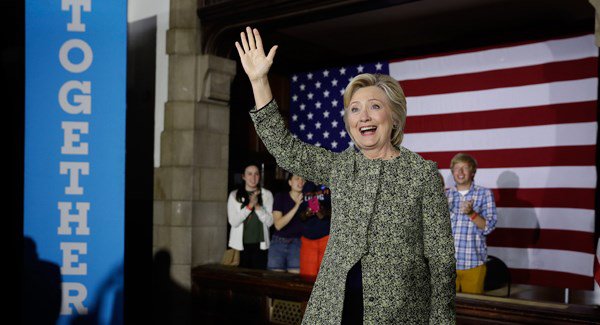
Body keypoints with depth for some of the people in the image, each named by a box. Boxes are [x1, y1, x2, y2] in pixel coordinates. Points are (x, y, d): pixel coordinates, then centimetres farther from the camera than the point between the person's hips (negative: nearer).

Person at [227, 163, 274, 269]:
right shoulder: (234, 195, 2)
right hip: (240, 245, -1)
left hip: (260, 245, 1)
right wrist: (250, 205, -16)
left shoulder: (267, 194, 5)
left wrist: (257, 206, -15)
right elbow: (233, 222, -7)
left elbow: (269, 222, -1)